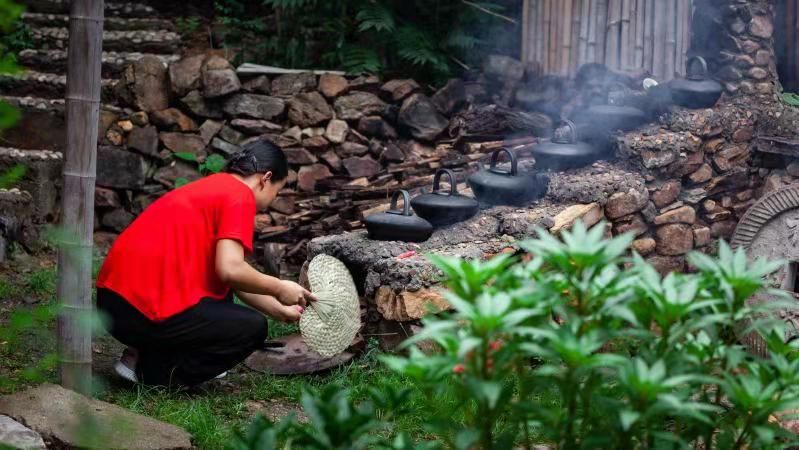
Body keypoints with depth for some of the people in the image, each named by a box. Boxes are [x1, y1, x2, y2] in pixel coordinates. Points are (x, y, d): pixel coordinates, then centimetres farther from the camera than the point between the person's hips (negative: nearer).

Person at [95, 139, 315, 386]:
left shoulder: (212, 187, 23)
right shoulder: (240, 195, -6)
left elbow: (236, 281, 29)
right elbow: (230, 269, -18)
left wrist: (282, 311, 33)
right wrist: (279, 289, -1)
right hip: (143, 311, -10)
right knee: (253, 328, 1)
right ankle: (150, 369, -1)